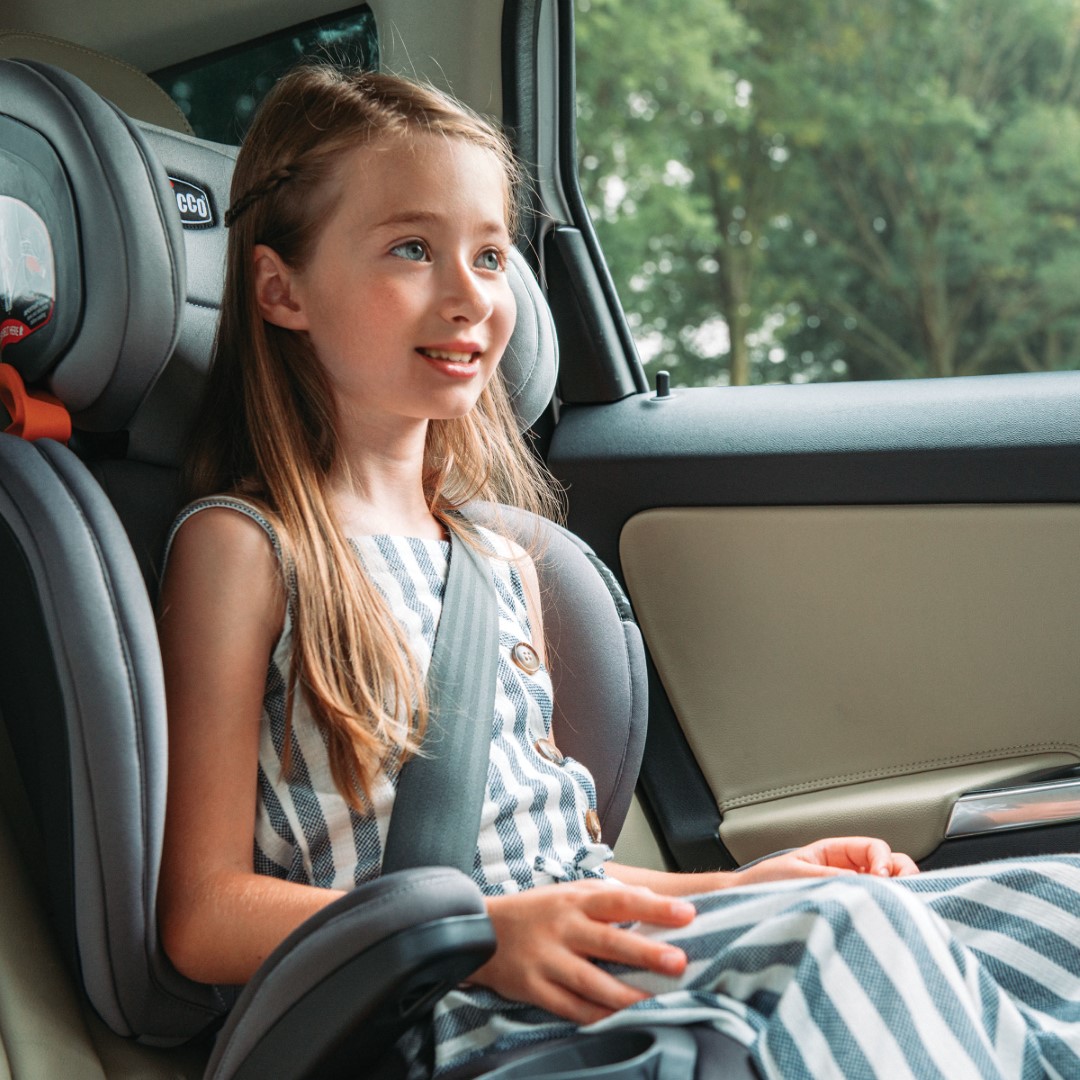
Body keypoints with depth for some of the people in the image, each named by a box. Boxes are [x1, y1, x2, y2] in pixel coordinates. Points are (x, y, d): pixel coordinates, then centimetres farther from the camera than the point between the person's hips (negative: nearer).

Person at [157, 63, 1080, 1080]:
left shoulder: (501, 558, 18)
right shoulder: (243, 544, -4)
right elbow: (205, 916, -9)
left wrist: (746, 888, 8)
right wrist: (482, 936, -20)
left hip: (558, 966, 7)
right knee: (853, 937, -30)